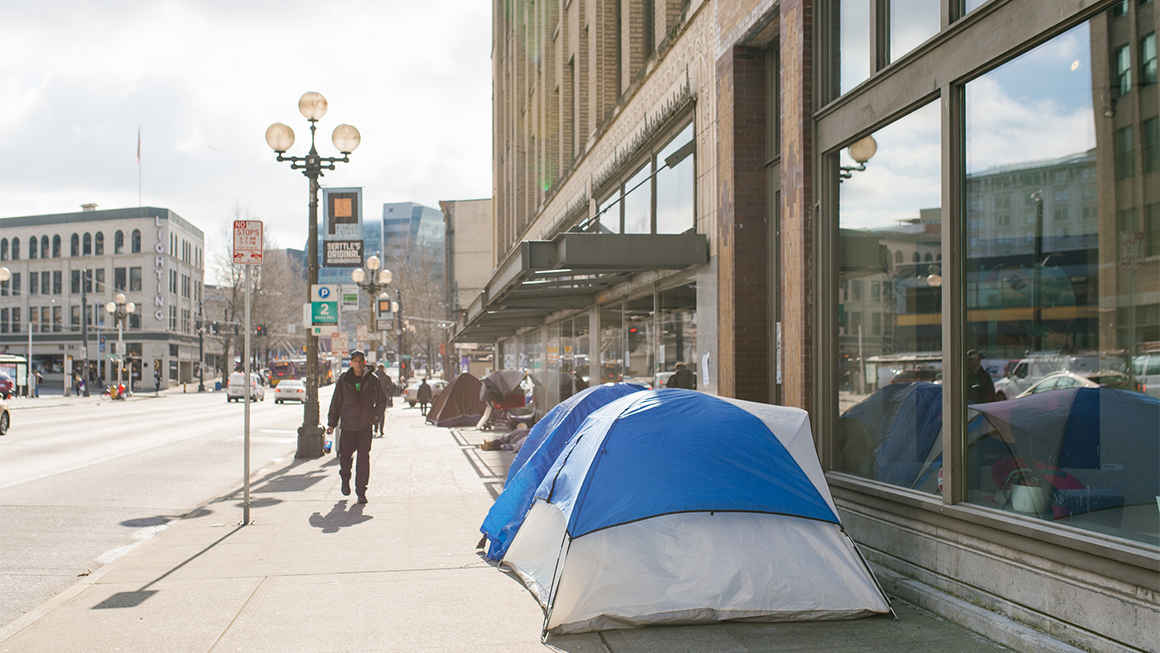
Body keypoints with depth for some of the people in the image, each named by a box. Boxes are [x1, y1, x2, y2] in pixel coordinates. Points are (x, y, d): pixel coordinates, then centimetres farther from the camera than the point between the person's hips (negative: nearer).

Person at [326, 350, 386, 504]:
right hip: (348, 425, 0)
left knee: (364, 457, -3)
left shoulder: (372, 380, 2)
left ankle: (361, 491, 4)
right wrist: (332, 423, 6)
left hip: (366, 426, 0)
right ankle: (345, 478, 35)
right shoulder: (344, 380, 2)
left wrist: (374, 417, -2)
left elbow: (381, 400, 11)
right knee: (345, 456, 2)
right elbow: (336, 402, 8)